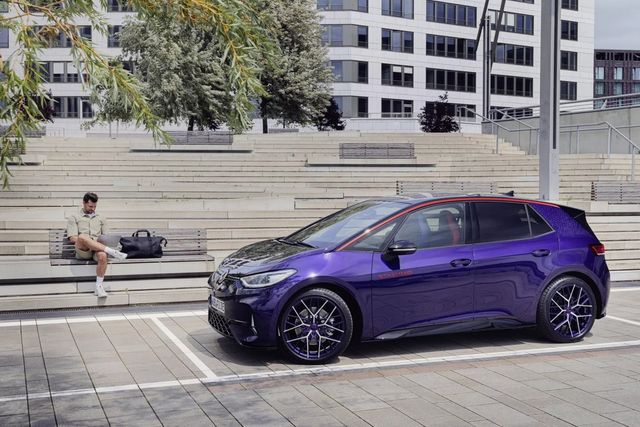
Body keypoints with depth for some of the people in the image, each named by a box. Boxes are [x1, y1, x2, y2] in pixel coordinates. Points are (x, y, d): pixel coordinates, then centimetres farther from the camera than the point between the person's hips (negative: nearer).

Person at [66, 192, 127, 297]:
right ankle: (112, 252, -39)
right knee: (82, 237, -39)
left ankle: (99, 285, -30)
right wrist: (87, 240, -12)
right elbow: (73, 238, 4)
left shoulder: (100, 219, 28)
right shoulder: (74, 218, 18)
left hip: (98, 248, 2)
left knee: (102, 256, -37)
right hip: (82, 251, -2)